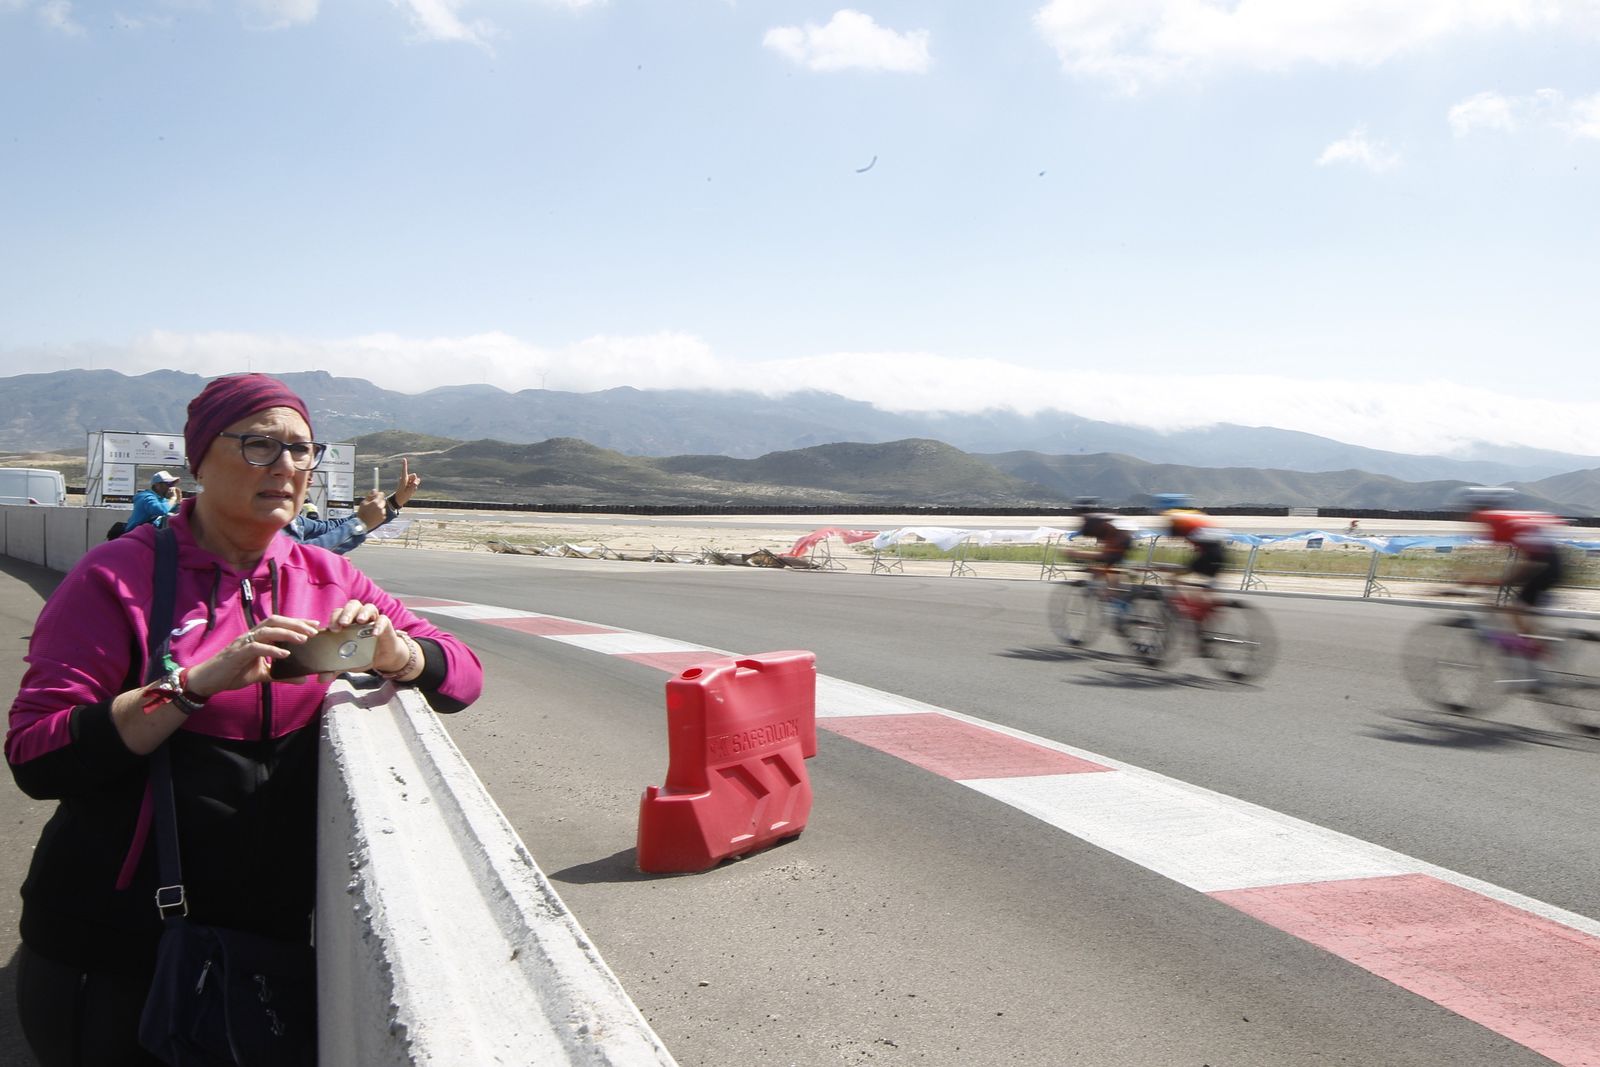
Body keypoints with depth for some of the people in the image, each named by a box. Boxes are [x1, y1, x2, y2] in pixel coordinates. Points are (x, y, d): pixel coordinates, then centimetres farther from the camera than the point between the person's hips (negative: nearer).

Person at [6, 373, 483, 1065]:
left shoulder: (327, 580, 2)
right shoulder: (117, 577, -11)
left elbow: (462, 676, 2)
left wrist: (392, 650, -19)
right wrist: (201, 682, -27)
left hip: (272, 930, 4)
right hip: (117, 944, -4)